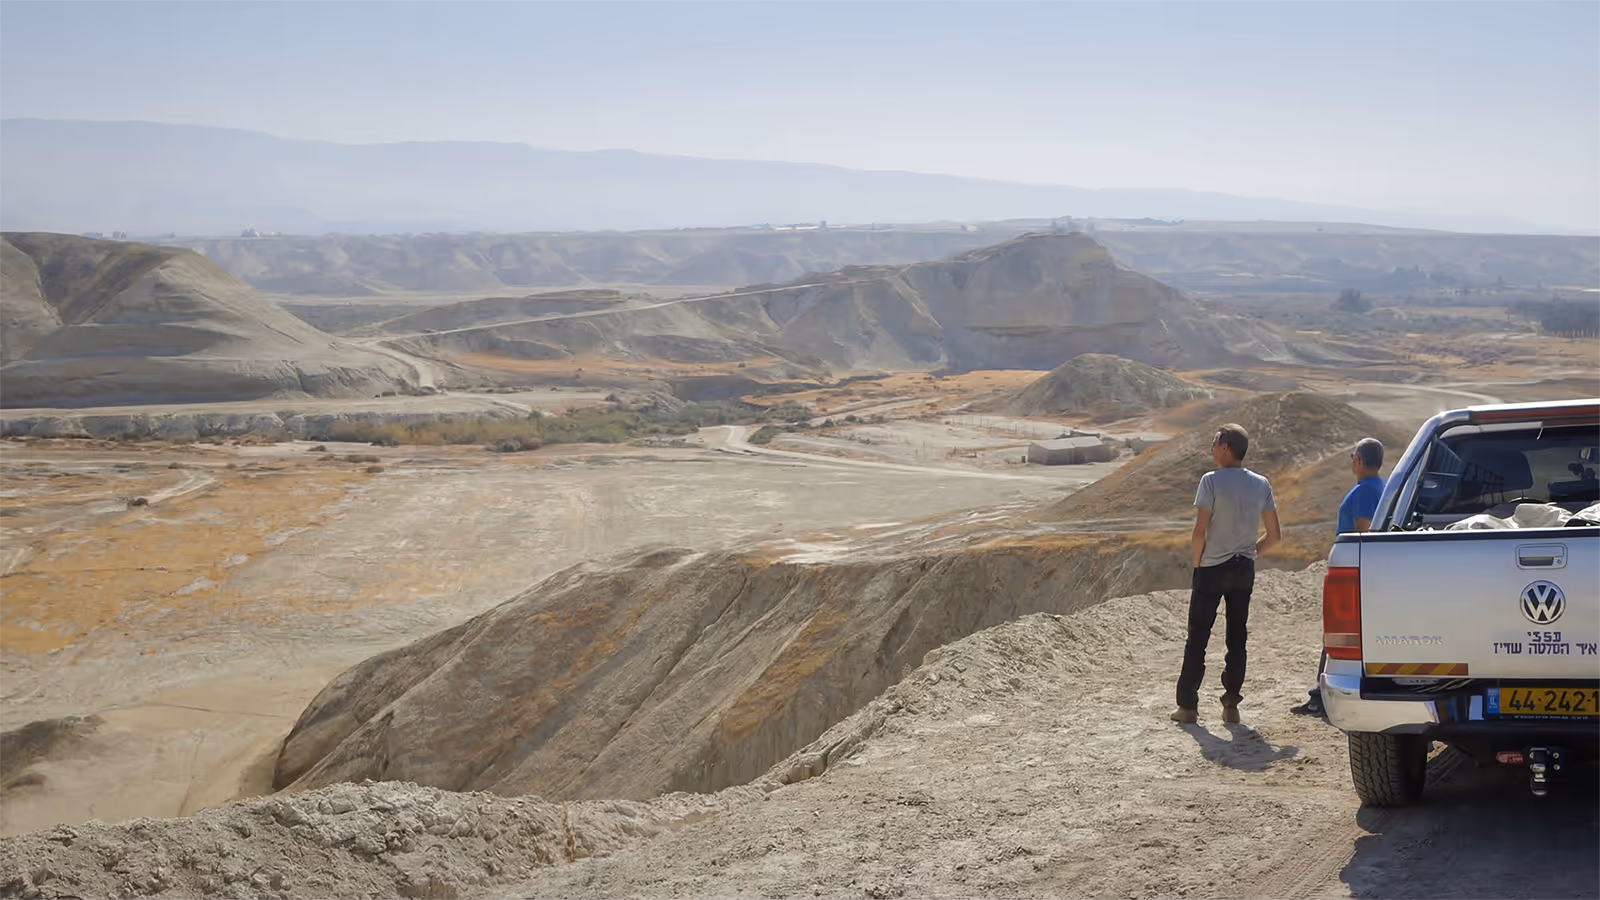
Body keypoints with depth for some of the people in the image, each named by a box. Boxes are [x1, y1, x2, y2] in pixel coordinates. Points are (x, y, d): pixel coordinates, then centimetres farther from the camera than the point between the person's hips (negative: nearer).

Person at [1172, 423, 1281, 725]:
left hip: (1211, 569, -4)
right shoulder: (1261, 485, 3)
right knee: (1237, 638, 10)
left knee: (1197, 637, 4)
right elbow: (1274, 535, 5)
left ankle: (1188, 705, 6)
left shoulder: (1212, 481, -13)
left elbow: (1200, 532, -17)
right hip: (1244, 570, 4)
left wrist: (1196, 562, -2)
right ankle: (1231, 705, 8)